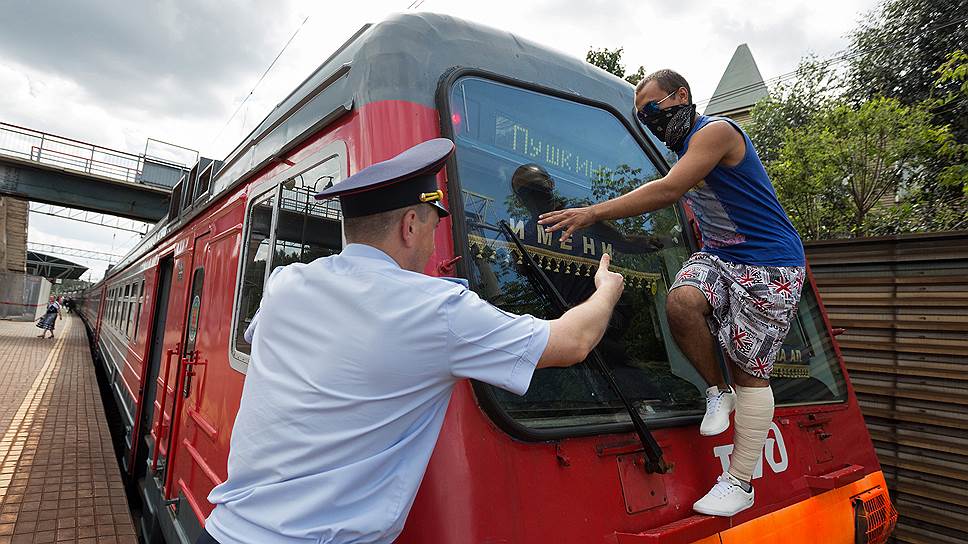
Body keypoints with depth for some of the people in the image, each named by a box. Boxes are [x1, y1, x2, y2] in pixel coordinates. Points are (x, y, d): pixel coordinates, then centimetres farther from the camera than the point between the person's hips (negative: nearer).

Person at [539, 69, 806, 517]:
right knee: (681, 300, -26)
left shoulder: (716, 131, -15)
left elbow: (668, 191, -27)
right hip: (719, 254, 7)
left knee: (750, 372, -5)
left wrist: (595, 212, -29)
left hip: (770, 263, -7)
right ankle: (717, 390, -2)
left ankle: (739, 483, 6)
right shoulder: (685, 148, 14)